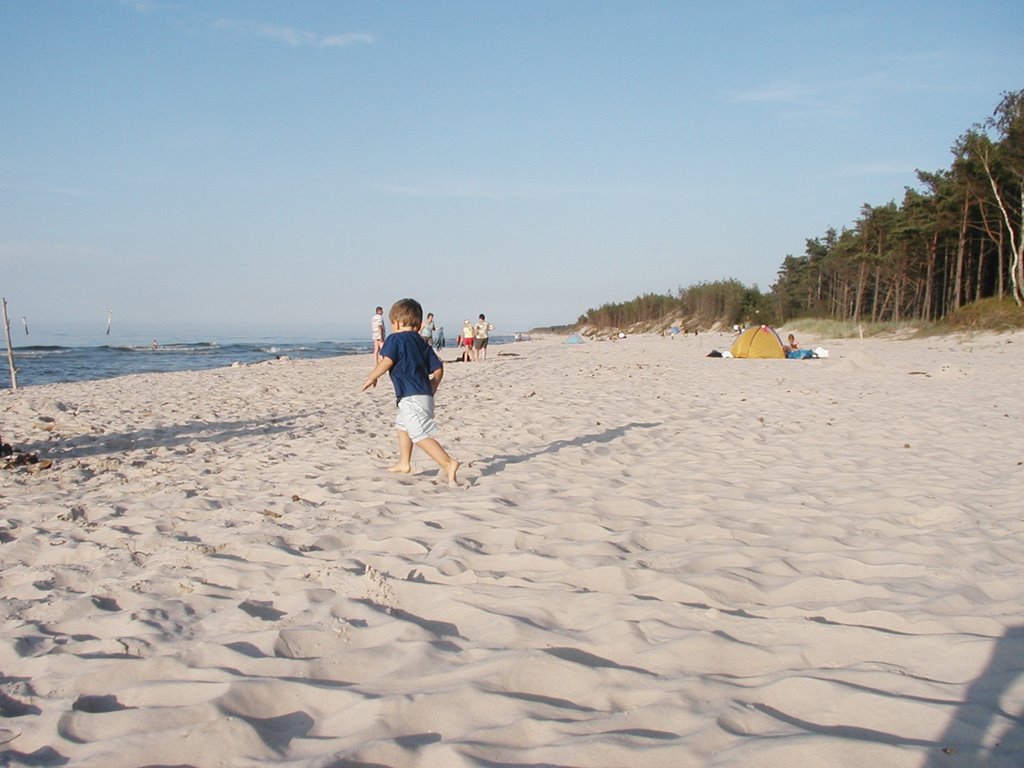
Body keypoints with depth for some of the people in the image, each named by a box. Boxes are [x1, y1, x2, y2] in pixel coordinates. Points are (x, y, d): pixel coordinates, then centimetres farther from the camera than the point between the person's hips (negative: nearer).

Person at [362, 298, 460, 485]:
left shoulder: (395, 339, -5)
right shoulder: (422, 343, 16)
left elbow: (387, 361, -18)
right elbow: (438, 369, 13)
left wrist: (371, 378, -5)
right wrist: (431, 389, 26)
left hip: (412, 397, -9)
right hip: (424, 395, 9)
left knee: (421, 436, -14)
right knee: (402, 425, 29)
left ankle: (448, 464, -26)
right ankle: (404, 463, 34)